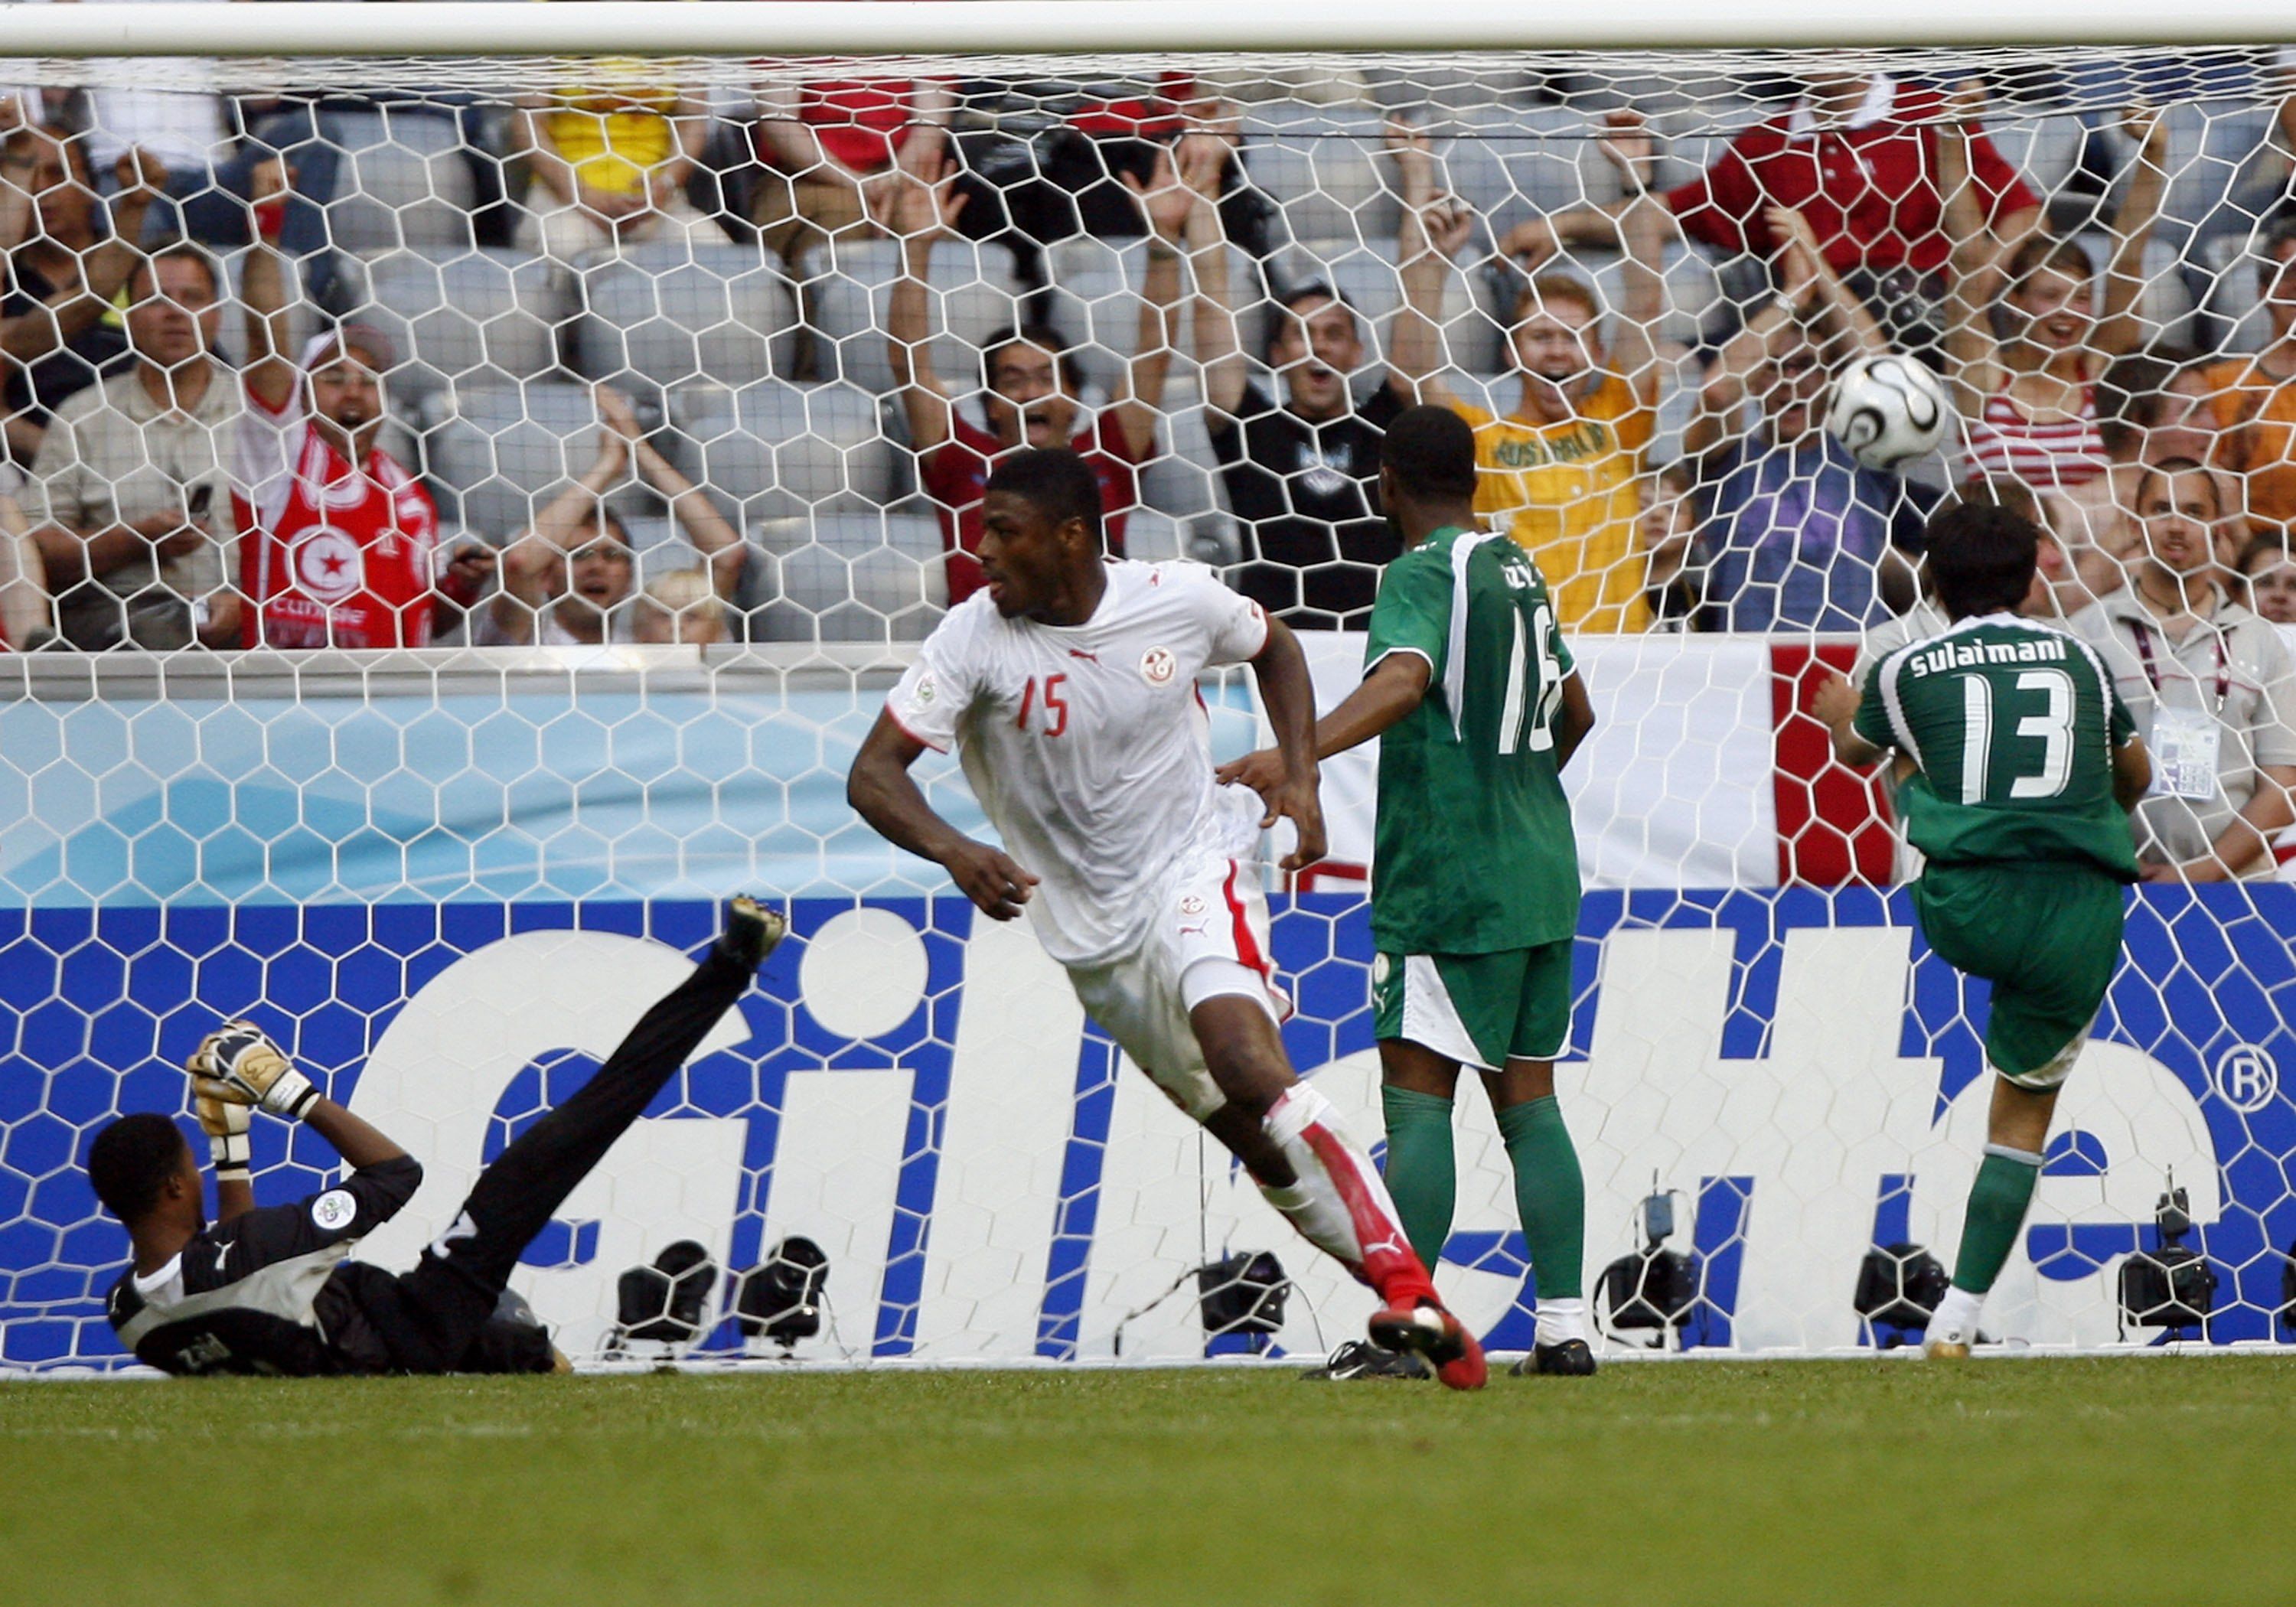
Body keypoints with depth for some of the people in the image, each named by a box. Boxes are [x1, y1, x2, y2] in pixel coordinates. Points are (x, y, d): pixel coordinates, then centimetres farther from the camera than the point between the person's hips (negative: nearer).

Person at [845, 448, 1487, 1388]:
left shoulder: (1178, 601, -8)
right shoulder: (977, 638, -11)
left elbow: (1275, 648, 16)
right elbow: (873, 774, -15)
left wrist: (1299, 780, 3)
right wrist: (955, 853, -34)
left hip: (1194, 865, -2)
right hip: (1091, 933, 2)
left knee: (1248, 1068, -28)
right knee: (1256, 1143, 2)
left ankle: (1407, 1286, -28)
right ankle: (1417, 1312, 11)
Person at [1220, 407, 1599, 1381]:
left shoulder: (1424, 577, -10)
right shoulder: (1517, 571, 16)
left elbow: (1401, 680, -31)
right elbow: (1574, 712, 29)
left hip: (1448, 885, -8)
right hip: (1542, 879, 8)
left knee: (1417, 1094, -8)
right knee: (1528, 1100, 9)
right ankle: (1563, 1327, 6)